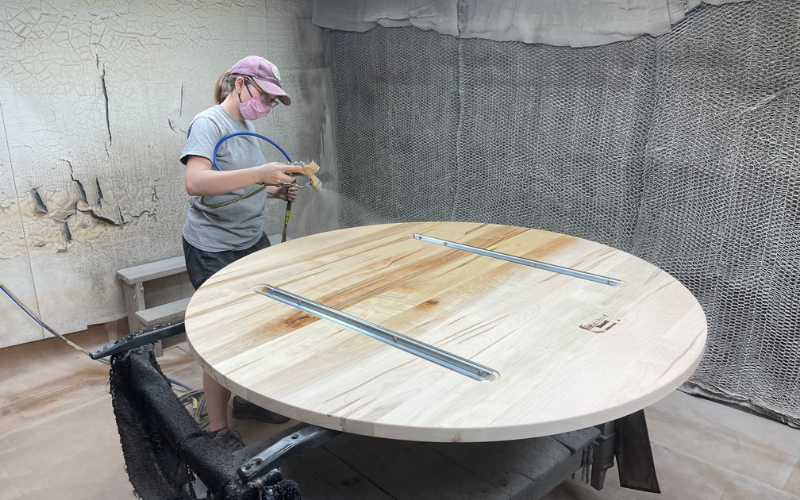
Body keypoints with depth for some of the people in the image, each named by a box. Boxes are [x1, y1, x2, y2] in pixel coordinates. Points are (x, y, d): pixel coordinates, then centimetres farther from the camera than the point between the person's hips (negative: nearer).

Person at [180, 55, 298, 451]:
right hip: (214, 251, -8)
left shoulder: (245, 127, 12)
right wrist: (261, 173, -37)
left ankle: (246, 399, 35)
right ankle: (218, 430, 16)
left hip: (252, 242, 8)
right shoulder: (209, 124, -14)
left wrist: (273, 192, 4)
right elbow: (196, 183, -31)